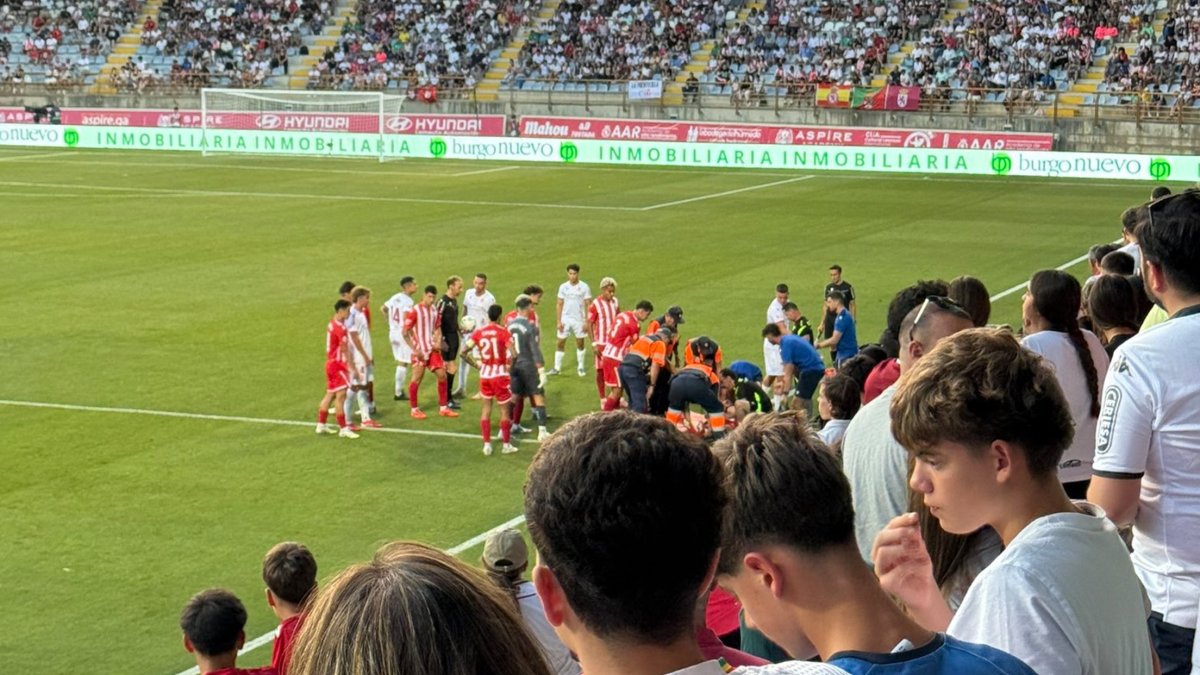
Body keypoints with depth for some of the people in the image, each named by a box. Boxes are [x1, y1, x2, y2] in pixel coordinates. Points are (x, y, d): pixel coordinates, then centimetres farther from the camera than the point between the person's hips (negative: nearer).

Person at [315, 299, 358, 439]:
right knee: (341, 395, -8)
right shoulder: (340, 327, -19)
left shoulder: (332, 324, 11)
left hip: (331, 363, 10)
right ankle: (343, 429, -6)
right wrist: (351, 366, -14)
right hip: (337, 364, -10)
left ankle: (321, 425, 23)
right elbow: (344, 349, -18)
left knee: (330, 394, 16)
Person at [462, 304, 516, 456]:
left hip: (484, 373, 4)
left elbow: (464, 351, -3)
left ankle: (487, 445, 13)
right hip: (500, 373, -4)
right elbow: (512, 354, -22)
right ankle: (507, 444, 16)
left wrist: (475, 364, 8)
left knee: (486, 408, 13)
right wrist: (509, 366, -4)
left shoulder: (478, 332, 0)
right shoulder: (503, 332, -12)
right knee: (504, 409, 9)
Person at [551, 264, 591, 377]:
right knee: (560, 343, 1)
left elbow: (588, 305, -2)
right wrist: (558, 321, -2)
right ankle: (556, 368, 6)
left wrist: (586, 322, -8)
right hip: (565, 319, 2)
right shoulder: (563, 287, 1)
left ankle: (581, 367, 20)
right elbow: (559, 305, 5)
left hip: (579, 320, -1)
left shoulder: (584, 287, -4)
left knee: (580, 343, 7)